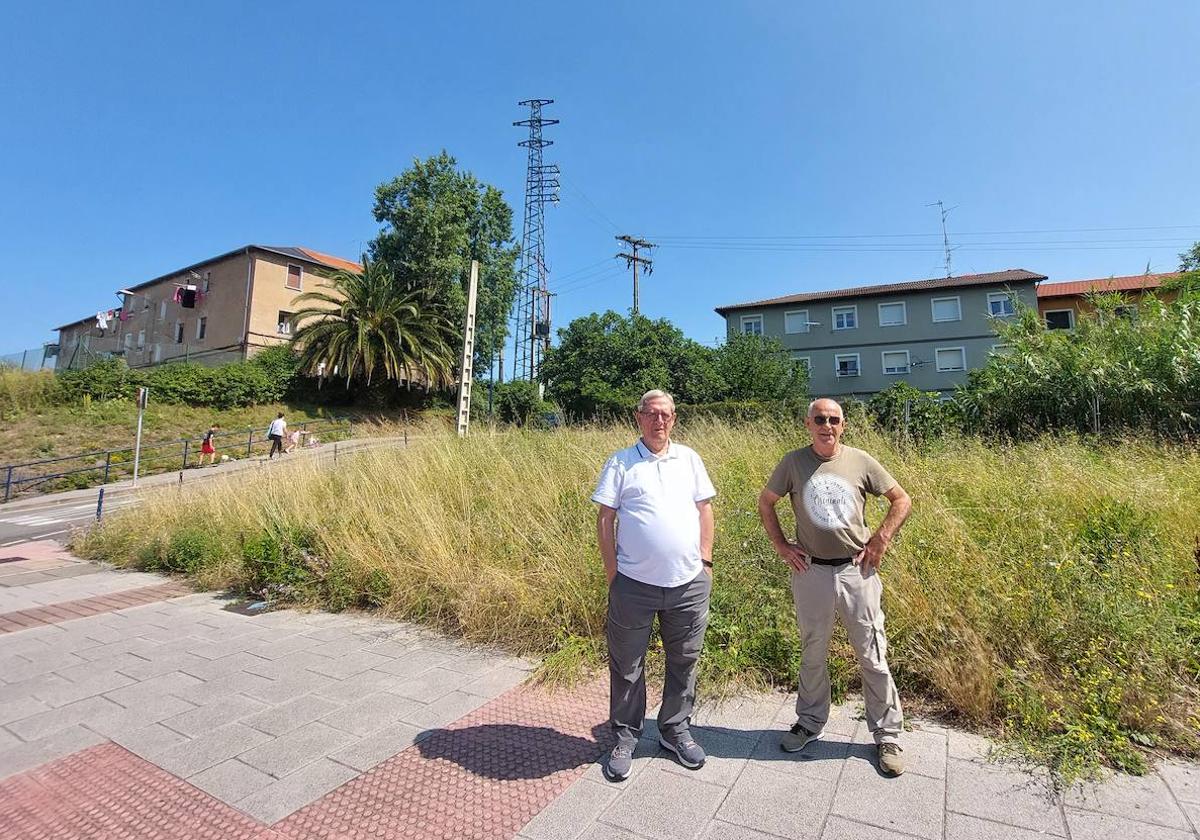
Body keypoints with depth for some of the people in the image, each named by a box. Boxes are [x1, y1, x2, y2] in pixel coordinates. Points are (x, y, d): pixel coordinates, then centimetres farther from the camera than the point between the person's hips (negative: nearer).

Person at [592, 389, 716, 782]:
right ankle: (625, 736, 29)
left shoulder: (689, 459, 8)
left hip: (689, 584, 3)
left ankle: (676, 730, 36)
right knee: (627, 665, 10)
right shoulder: (620, 463, -1)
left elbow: (705, 510, 11)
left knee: (683, 662, 16)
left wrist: (705, 560, 5)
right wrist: (611, 571, -5)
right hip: (634, 584, -2)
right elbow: (605, 519, -2)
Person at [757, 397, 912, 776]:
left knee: (873, 657, 9)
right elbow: (765, 503, 7)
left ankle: (888, 735, 27)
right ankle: (809, 723, 35)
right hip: (811, 572, 0)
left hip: (857, 571, 0)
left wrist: (880, 541, -2)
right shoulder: (793, 462, -5)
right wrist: (781, 546, 1)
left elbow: (902, 500, 6)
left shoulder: (861, 461, -4)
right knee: (813, 655, 16)